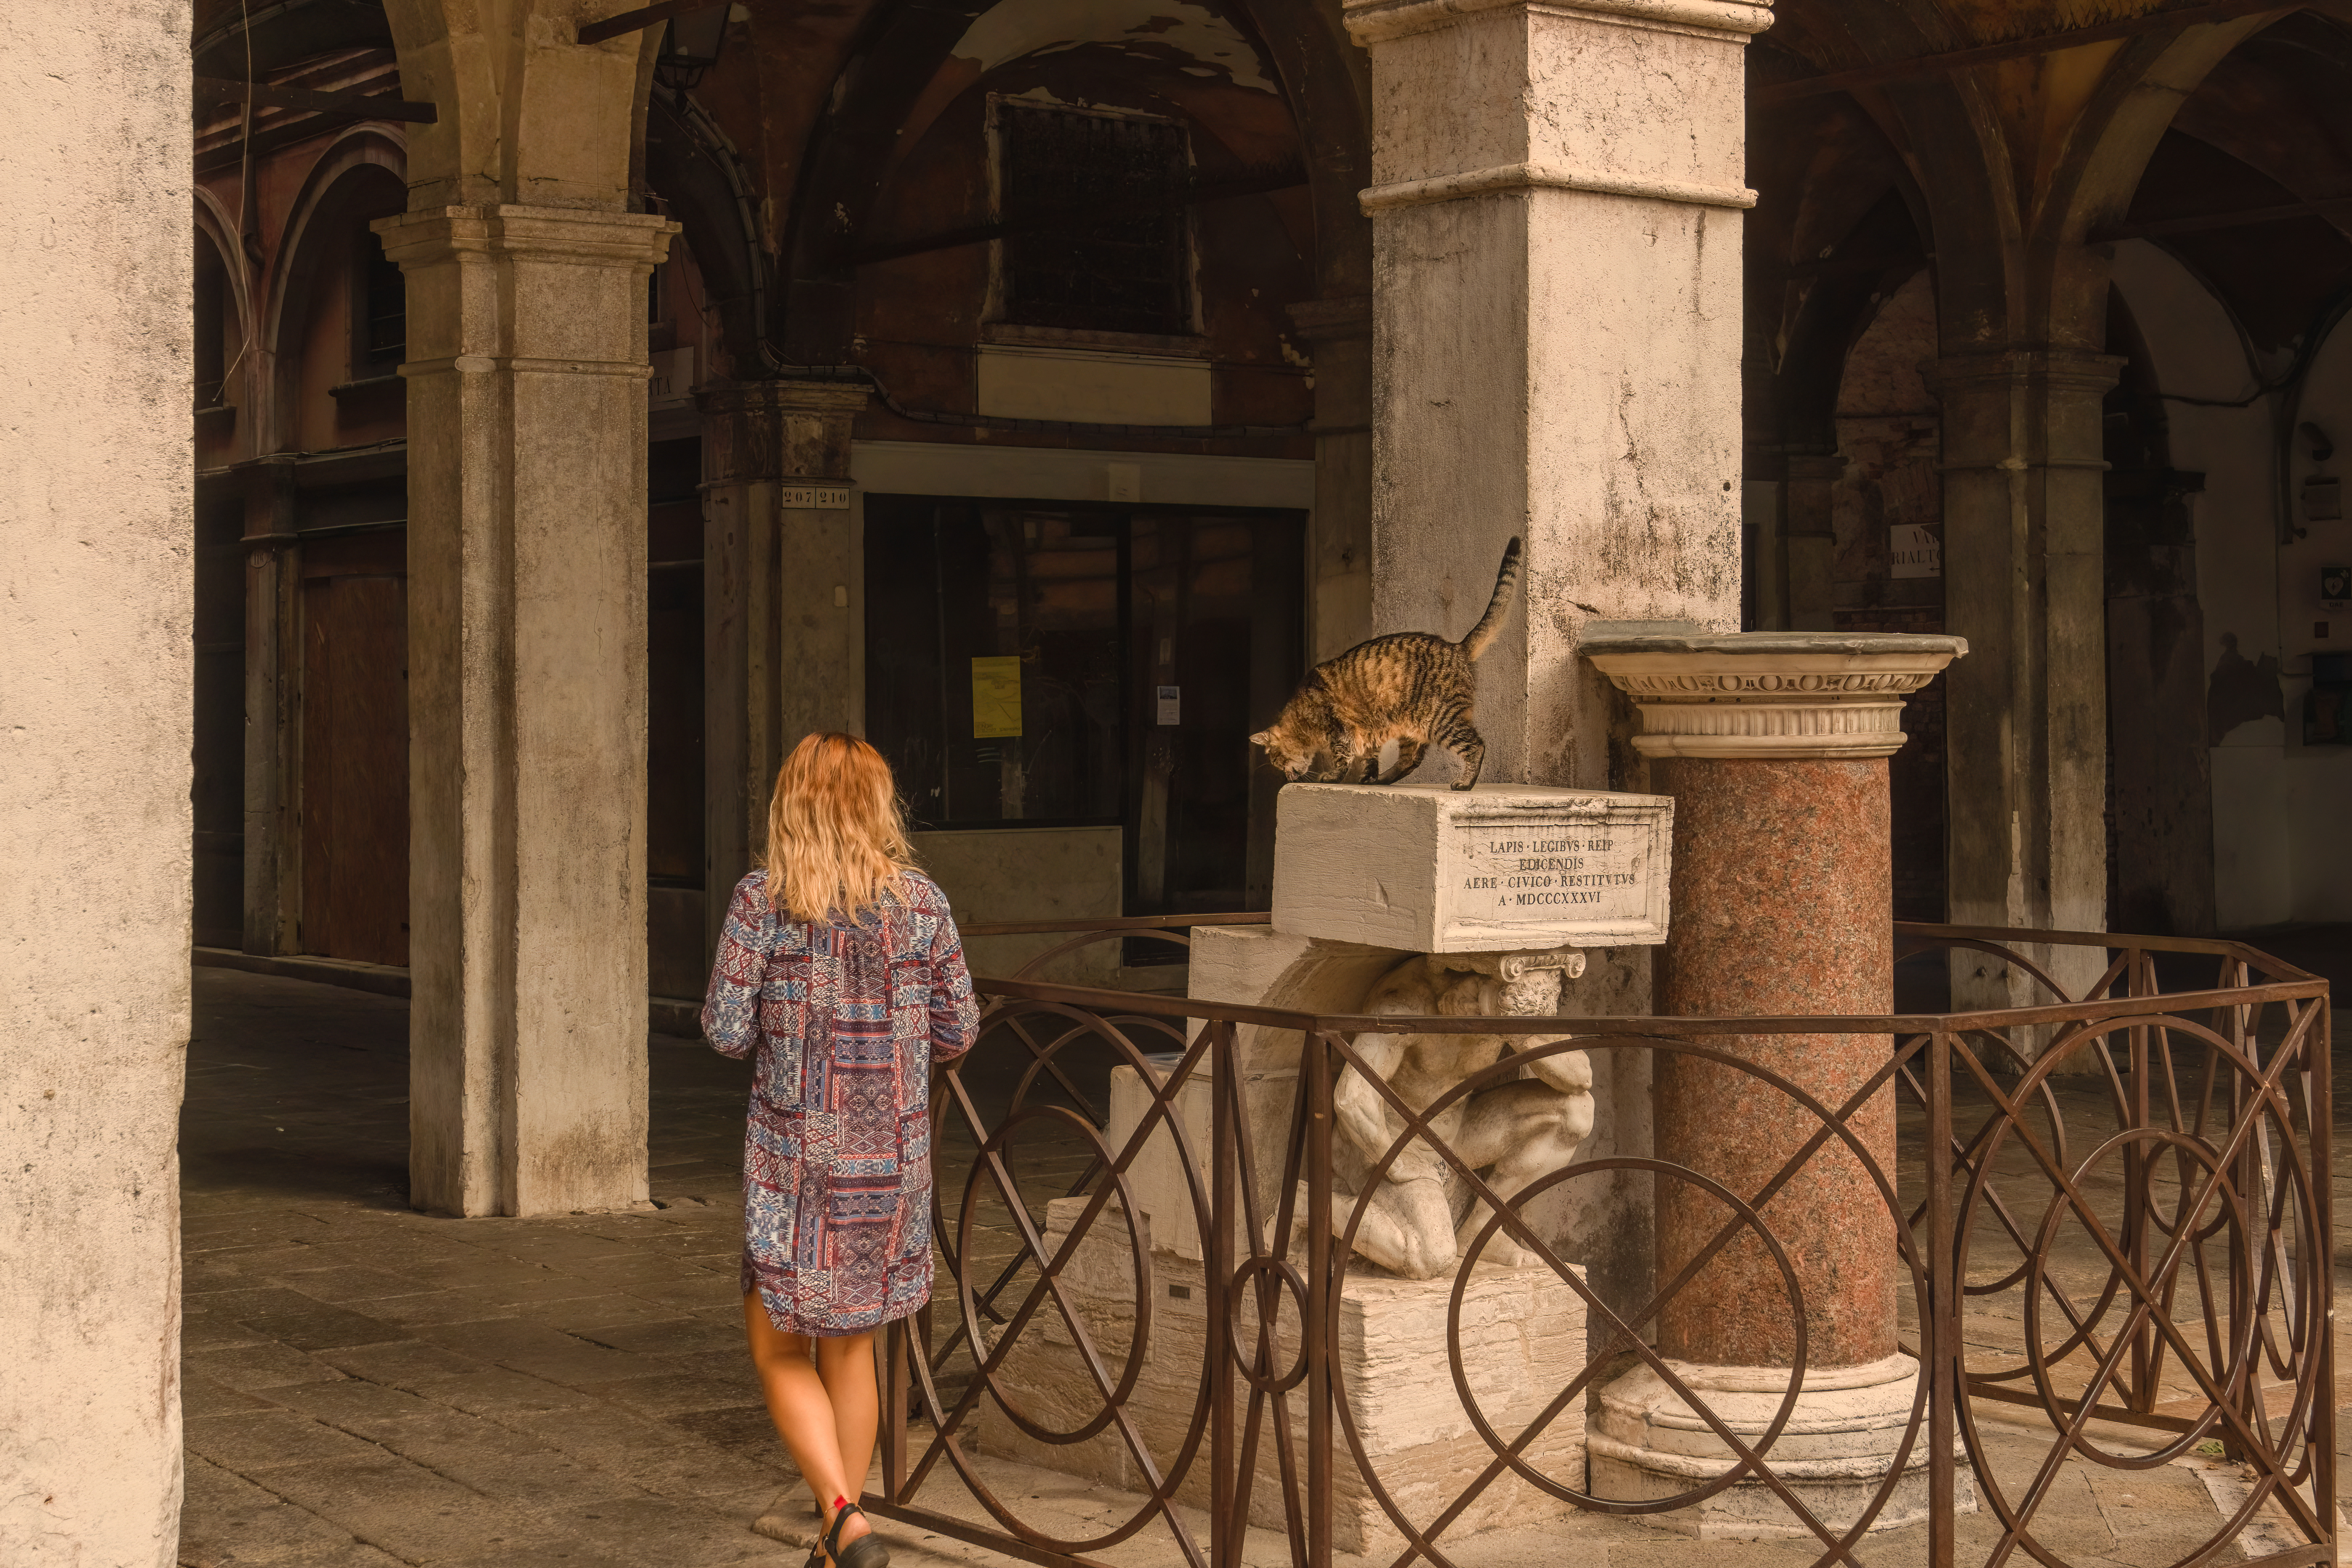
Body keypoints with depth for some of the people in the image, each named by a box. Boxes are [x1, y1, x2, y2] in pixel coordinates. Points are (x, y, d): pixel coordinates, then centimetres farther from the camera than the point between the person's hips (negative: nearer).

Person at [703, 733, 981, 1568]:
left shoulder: (763, 901, -9)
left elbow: (726, 1031, -8)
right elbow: (957, 1033, 3)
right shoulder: (922, 902, -1)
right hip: (893, 1155, 3)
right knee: (850, 1345, 18)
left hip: (794, 1153, -3)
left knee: (780, 1349, 9)